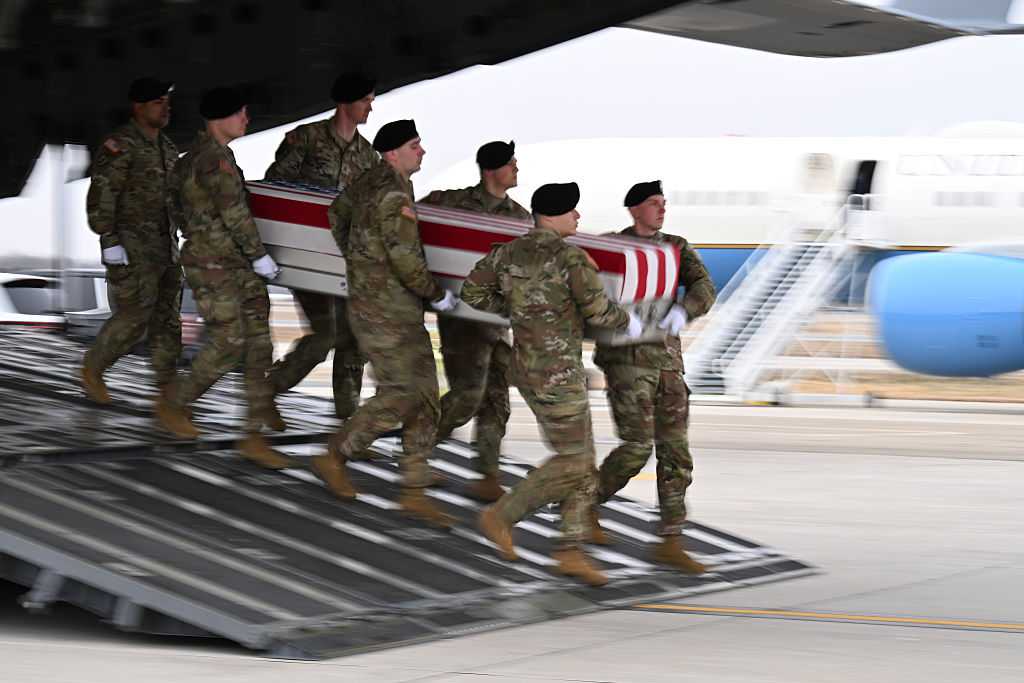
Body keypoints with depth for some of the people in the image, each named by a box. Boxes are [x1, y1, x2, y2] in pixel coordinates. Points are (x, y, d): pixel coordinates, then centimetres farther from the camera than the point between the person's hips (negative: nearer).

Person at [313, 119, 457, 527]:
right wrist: (438, 296, -9)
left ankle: (413, 493, 7)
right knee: (400, 395, -8)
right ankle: (334, 457, 6)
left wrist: (355, 258, 35)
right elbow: (405, 259, -22)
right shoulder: (394, 195, -19)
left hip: (401, 313, 10)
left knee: (425, 399, 7)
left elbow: (337, 212, 27)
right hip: (383, 312, -10)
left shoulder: (370, 181, 10)